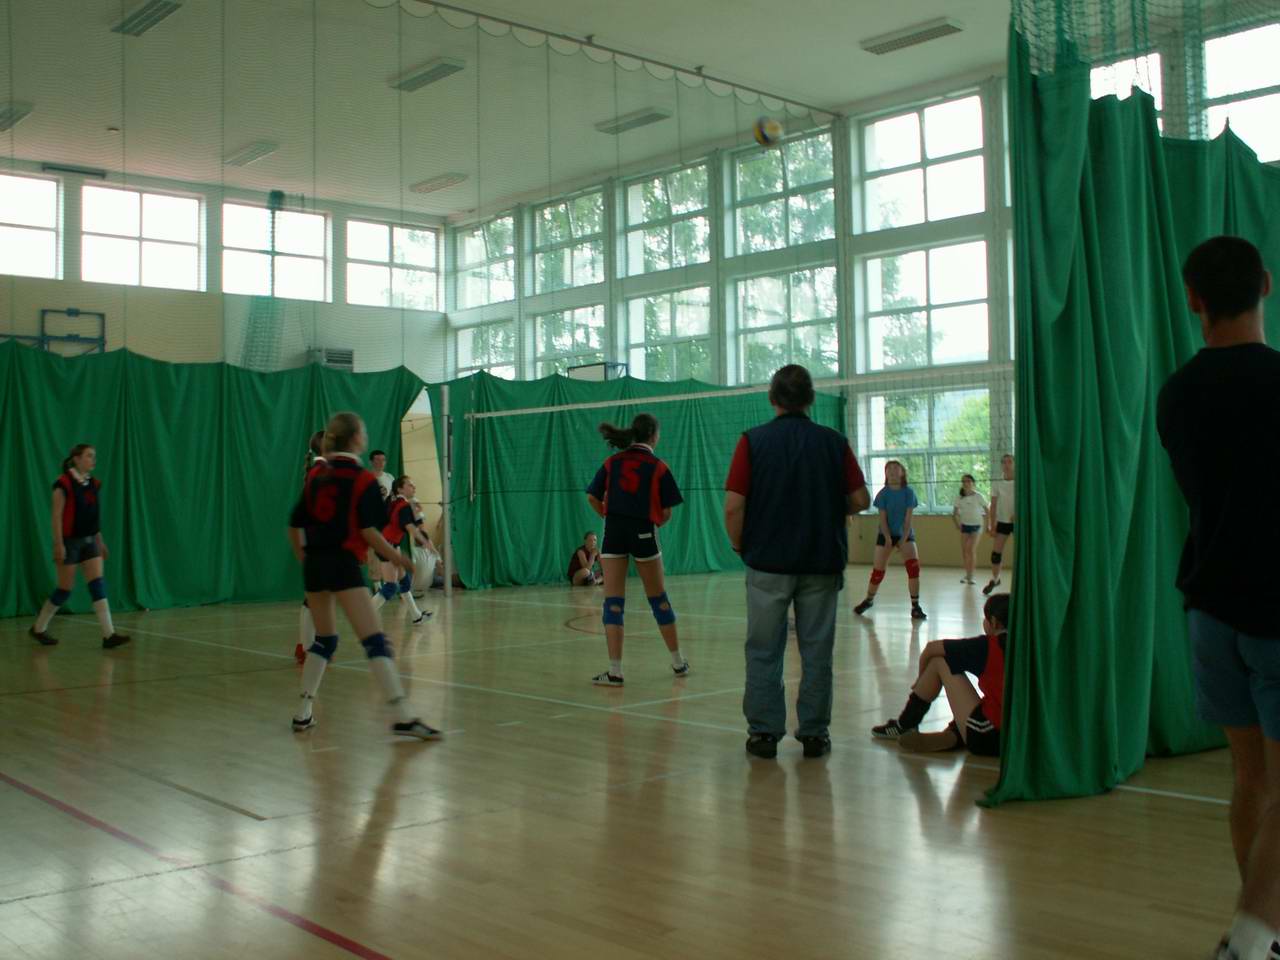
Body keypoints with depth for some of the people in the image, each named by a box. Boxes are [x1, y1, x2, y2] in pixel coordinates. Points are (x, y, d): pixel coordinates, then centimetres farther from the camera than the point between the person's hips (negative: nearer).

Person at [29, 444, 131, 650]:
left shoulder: (93, 483, 8)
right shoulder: (64, 483, -13)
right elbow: (57, 516, -14)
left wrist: (100, 541, 15)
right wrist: (58, 544, -18)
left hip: (89, 541, 6)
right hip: (70, 541, -6)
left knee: (98, 585, -3)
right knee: (65, 589, 2)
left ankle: (109, 635, -7)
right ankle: (38, 628, 23)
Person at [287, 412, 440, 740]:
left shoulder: (315, 477, 11)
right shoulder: (363, 479, -5)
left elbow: (295, 527, 12)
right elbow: (368, 531, -12)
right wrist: (396, 557, -1)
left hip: (314, 563, 7)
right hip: (343, 564, -7)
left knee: (325, 638, 21)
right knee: (375, 641, -10)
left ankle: (304, 713, 22)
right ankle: (403, 716, -15)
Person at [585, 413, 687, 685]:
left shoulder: (612, 462, 5)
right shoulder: (658, 467, -2)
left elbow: (592, 497, 1)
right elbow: (666, 513, -4)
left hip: (614, 532, 1)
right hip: (643, 532, -1)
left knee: (613, 601, 2)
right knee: (658, 597, 14)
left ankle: (615, 671, -4)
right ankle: (678, 662, 25)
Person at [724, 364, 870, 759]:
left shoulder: (753, 440, -5)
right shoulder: (834, 442, 0)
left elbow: (733, 506, -10)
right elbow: (860, 500, 1)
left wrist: (740, 547, 6)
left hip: (768, 563, -1)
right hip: (822, 564, 2)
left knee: (764, 652, 7)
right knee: (817, 651, 9)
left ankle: (764, 732, 9)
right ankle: (814, 733, 13)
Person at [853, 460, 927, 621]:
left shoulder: (909, 492, -8)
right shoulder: (883, 493, -8)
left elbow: (908, 518, -10)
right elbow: (882, 518, -9)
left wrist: (903, 539, -16)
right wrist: (888, 539, -16)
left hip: (905, 533, 0)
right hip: (886, 534, 0)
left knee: (914, 566, -18)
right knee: (877, 570, -1)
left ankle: (915, 606, -13)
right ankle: (868, 600, 23)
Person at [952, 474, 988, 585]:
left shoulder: (978, 496, -9)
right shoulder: (959, 498, -1)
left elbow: (986, 510, -3)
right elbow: (954, 513, 8)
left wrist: (985, 525, -6)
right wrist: (957, 524, -3)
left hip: (976, 526, -3)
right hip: (964, 526, 3)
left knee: (971, 550, -11)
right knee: (964, 551, -1)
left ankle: (970, 576, -6)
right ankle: (967, 574, 12)